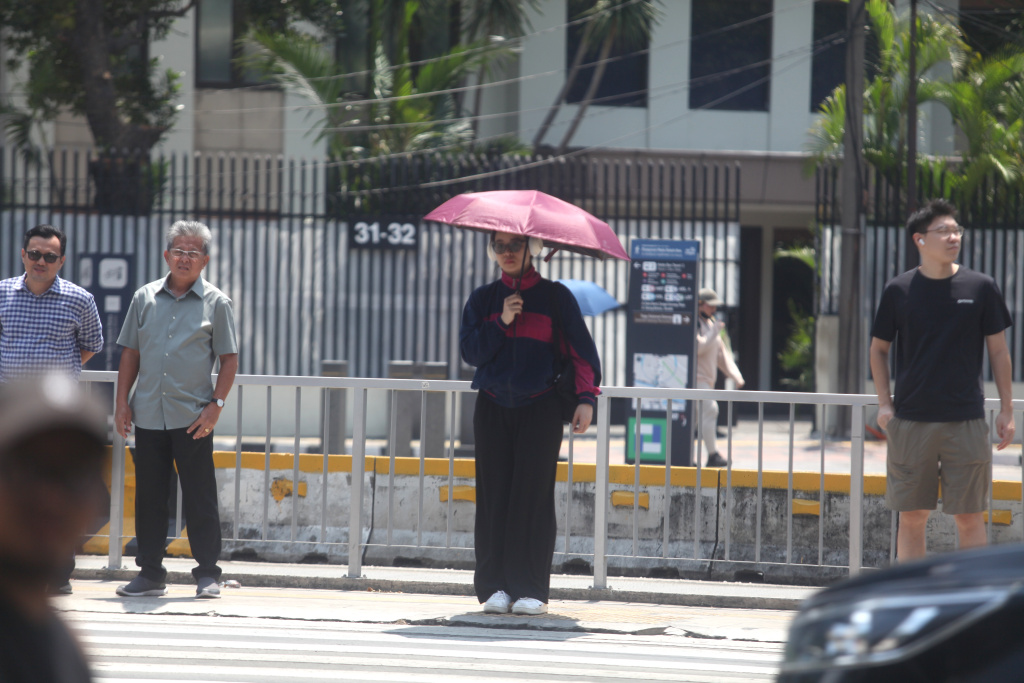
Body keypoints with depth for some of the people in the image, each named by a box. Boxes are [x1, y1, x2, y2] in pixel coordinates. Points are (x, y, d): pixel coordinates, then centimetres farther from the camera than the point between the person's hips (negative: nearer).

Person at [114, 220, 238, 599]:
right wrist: (121, 401, 5)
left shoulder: (216, 303, 2)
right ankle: (150, 573, 13)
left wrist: (216, 405, -9)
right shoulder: (145, 298, 10)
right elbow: (130, 353, 13)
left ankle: (207, 574, 5)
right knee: (148, 497, 6)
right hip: (148, 415, 3)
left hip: (193, 418, -3)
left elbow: (229, 359, 1)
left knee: (200, 498, -1)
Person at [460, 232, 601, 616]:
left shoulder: (555, 297, 6)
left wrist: (586, 398, -6)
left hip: (540, 410, -2)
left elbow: (581, 349, 5)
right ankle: (495, 587, 1)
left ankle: (530, 590, -7)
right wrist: (501, 322, -11)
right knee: (494, 497, -2)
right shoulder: (483, 300, 12)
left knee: (532, 495, -9)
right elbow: (470, 351, 2)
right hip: (493, 410, 2)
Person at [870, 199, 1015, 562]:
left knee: (970, 518, 0)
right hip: (910, 422, 1)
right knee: (911, 518, 4)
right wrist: (884, 403, 2)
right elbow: (879, 348, 12)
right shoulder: (899, 290, 3)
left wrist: (1006, 410, 4)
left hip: (966, 422, -1)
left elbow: (998, 351, 7)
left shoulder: (981, 288, 2)